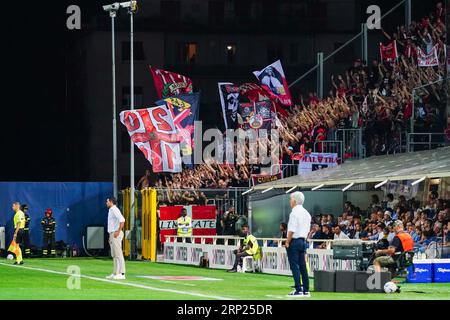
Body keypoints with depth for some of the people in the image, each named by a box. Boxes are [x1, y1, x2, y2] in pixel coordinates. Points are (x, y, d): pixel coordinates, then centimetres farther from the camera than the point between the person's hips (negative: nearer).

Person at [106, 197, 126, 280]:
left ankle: (121, 274, -12)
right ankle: (115, 273, 15)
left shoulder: (114, 210, -13)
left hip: (116, 234, -11)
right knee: (114, 254, 11)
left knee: (118, 254, -11)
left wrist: (118, 231, -25)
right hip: (112, 234, 11)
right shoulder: (111, 210, 19)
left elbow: (122, 220, -26)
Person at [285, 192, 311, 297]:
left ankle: (298, 290, -9)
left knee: (294, 266, -6)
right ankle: (306, 290, 10)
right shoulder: (306, 213, 12)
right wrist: (303, 239, 18)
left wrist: (287, 242, -11)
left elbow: (292, 230, -19)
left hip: (294, 241, -8)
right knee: (303, 266, 10)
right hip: (303, 241, 8)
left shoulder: (294, 213, -15)